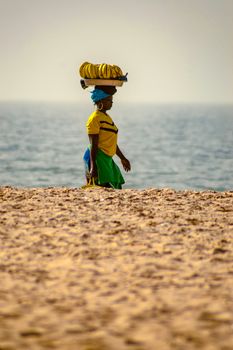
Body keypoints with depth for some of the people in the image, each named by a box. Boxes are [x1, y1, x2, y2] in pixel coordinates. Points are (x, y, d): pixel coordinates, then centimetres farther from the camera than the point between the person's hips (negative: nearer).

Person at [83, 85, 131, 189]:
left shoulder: (107, 117, 18)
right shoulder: (95, 118, -12)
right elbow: (93, 145, -17)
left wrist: (122, 158, 27)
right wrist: (93, 167, -22)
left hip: (107, 159, 10)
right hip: (97, 157, -10)